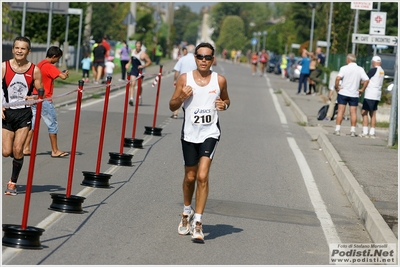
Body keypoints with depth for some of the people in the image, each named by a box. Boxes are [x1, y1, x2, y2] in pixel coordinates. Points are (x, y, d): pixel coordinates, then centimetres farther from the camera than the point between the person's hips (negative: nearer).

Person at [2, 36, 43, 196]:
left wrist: (33, 98, -16)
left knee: (18, 150, -9)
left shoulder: (34, 70, -2)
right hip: (6, 113, 1)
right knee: (6, 152, -4)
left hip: (24, 113, -1)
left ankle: (13, 183, 9)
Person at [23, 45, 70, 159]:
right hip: (45, 100, -8)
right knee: (52, 124, 2)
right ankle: (55, 151, 8)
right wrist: (66, 73, -2)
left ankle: (26, 148, 6)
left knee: (33, 124, 9)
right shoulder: (49, 66, -15)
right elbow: (63, 77, -25)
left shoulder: (40, 64, 12)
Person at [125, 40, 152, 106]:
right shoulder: (133, 51, 5)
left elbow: (149, 62, -11)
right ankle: (131, 98, -18)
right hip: (133, 69, 4)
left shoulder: (143, 53, -14)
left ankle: (139, 97, 34)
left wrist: (143, 66, -22)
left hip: (140, 70, -4)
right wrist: (128, 63, 12)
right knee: (132, 84, -11)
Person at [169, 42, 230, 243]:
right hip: (189, 134, 1)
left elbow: (226, 100, 16)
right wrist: (182, 97, -18)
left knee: (202, 176, -14)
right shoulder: (184, 79, -3)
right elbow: (172, 106, 3)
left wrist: (224, 104, -7)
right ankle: (187, 212, 40)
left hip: (210, 133, -1)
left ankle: (198, 222, -9)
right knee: (190, 177, 14)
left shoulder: (219, 80, -2)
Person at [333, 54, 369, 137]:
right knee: (353, 112, 6)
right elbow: (367, 80, -7)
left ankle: (337, 130, 0)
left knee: (340, 111, 1)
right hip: (354, 94, 2)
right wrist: (362, 89, 3)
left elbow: (338, 78, -21)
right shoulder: (360, 69, 1)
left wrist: (336, 87, -9)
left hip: (343, 93, -2)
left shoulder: (344, 68, -7)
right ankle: (353, 131, 4)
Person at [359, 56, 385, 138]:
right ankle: (372, 133, 12)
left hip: (370, 95, -8)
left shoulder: (373, 70, -12)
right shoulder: (382, 71, 11)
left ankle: (365, 132, -11)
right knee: (373, 114, 12)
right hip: (377, 95, 8)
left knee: (364, 112, -5)